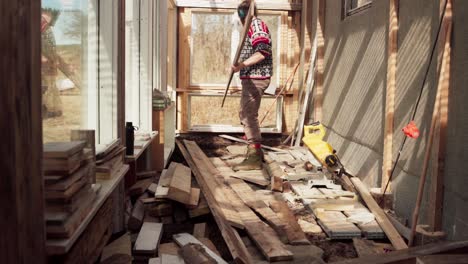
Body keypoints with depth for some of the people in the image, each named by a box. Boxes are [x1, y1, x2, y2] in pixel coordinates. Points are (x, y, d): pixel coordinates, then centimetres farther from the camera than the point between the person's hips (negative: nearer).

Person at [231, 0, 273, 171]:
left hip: (255, 78, -11)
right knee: (245, 114, 17)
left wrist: (242, 65, -29)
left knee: (249, 115, -12)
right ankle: (255, 150, 25)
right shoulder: (253, 27, 21)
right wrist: (241, 65, 25)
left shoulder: (256, 25, -10)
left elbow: (262, 52, -24)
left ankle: (254, 158, -10)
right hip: (251, 78, 11)